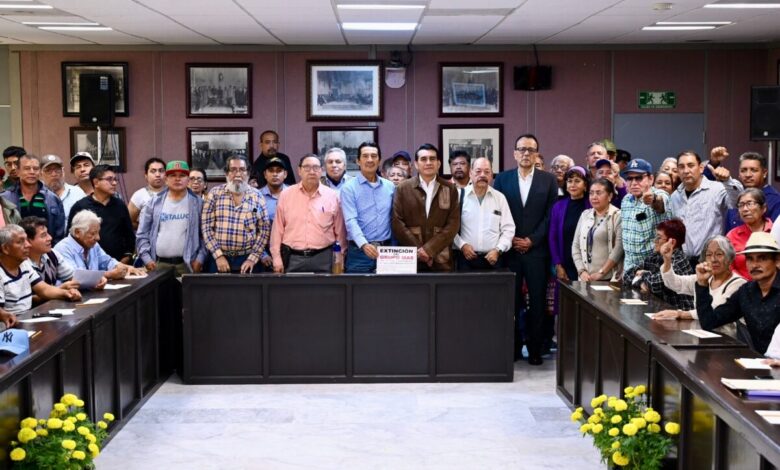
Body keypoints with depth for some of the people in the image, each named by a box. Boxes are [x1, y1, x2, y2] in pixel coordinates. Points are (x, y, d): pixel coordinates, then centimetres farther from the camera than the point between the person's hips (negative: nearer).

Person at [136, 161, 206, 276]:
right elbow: (142, 234, 8)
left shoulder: (197, 203, 5)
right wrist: (147, 258, -1)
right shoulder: (154, 202, 8)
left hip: (187, 264, -1)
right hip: (158, 264, 1)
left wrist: (200, 259, -7)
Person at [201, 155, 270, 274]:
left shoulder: (257, 197, 4)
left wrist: (252, 259, -6)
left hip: (247, 260, 1)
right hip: (218, 259, 0)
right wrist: (218, 256, -9)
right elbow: (206, 227, -1)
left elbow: (264, 230, 3)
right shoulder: (215, 194, 2)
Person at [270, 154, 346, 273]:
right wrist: (277, 258, 1)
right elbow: (278, 229, 6)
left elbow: (340, 231, 7)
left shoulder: (332, 196, 3)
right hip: (292, 258, 0)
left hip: (323, 258, 0)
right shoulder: (286, 195, 4)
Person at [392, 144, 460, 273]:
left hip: (441, 260, 0)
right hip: (411, 259, 0)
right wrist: (418, 250, -10)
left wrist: (429, 249, -11)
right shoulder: (403, 188, 6)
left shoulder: (450, 189, 6)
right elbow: (397, 223, 0)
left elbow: (453, 224, 0)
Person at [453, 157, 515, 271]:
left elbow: (508, 229, 6)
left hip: (492, 258, 2)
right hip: (466, 258, -1)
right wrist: (462, 245, -9)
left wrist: (498, 250, -5)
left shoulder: (500, 198, 7)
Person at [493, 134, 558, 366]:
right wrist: (509, 239, -5)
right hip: (509, 250, 0)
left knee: (537, 301, 1)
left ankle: (535, 349, 9)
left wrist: (532, 240, -7)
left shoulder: (548, 180, 6)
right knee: (511, 301, 1)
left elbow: (551, 215, 1)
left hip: (536, 250, 0)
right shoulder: (502, 179, 8)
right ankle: (513, 347, 10)